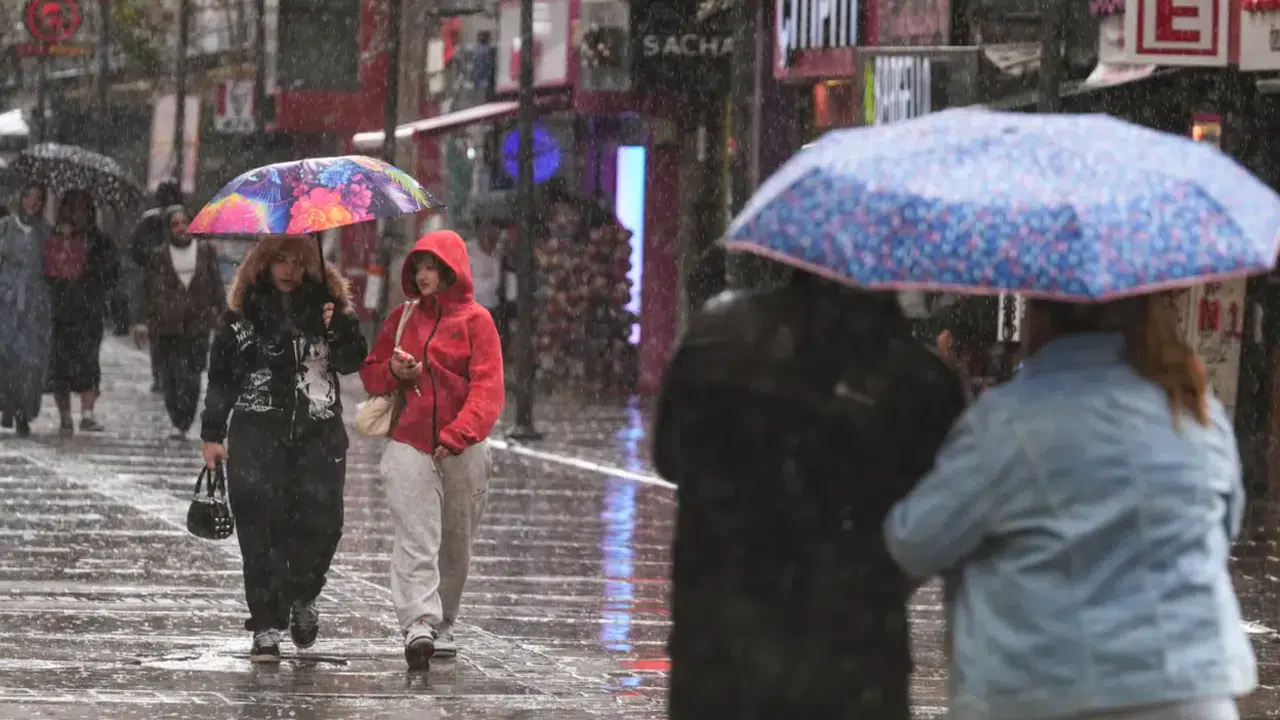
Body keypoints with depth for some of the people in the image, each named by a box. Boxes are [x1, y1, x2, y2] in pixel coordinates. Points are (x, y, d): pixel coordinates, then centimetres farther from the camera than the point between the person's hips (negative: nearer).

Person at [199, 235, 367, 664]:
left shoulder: (326, 304, 10)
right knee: (261, 530, -9)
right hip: (257, 431, -1)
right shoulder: (243, 314, 8)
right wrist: (213, 434, 8)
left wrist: (340, 327, -15)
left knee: (321, 522, -8)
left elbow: (352, 363, 3)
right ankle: (266, 628, -5)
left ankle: (302, 598, 21)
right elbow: (221, 375, 11)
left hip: (319, 434, 1)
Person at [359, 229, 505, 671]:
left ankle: (443, 626, 24)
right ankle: (418, 623, -24)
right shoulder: (402, 318, 9)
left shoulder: (475, 320, -1)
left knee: (456, 544, 9)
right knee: (416, 540, -13)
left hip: (462, 451, -1)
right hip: (410, 445, 1)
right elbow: (370, 374, 17)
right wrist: (393, 371, -7)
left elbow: (487, 387, -10)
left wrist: (459, 434, -22)